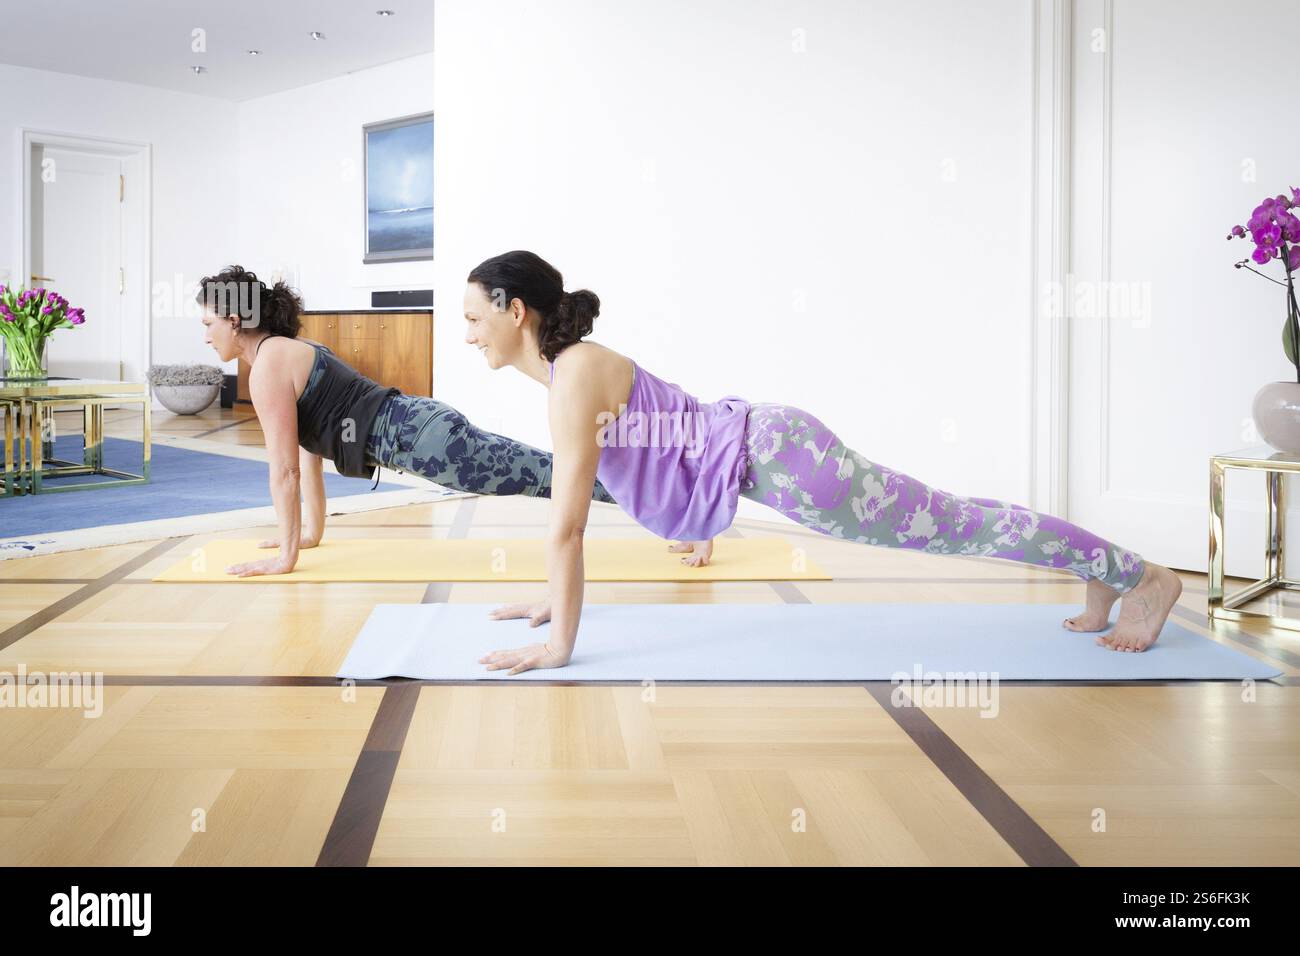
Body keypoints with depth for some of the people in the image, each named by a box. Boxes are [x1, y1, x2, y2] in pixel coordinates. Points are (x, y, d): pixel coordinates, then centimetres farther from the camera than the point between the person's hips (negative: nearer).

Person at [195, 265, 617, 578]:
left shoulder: (268, 365, -10)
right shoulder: (287, 350, 19)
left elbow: (285, 468, -12)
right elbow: (308, 449, 24)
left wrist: (286, 556, -6)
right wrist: (313, 531, 27)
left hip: (417, 435, -9)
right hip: (414, 425, 9)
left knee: (548, 475, -11)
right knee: (541, 472, 13)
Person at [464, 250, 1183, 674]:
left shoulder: (575, 377, -20)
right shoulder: (564, 366, 8)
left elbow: (568, 523, -23)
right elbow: (567, 508, 17)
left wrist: (558, 644, -19)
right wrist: (553, 602, 20)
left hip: (768, 452, -9)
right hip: (751, 453, 9)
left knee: (953, 525, -1)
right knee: (941, 523, 18)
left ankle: (1142, 577, 11)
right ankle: (1099, 574, 32)